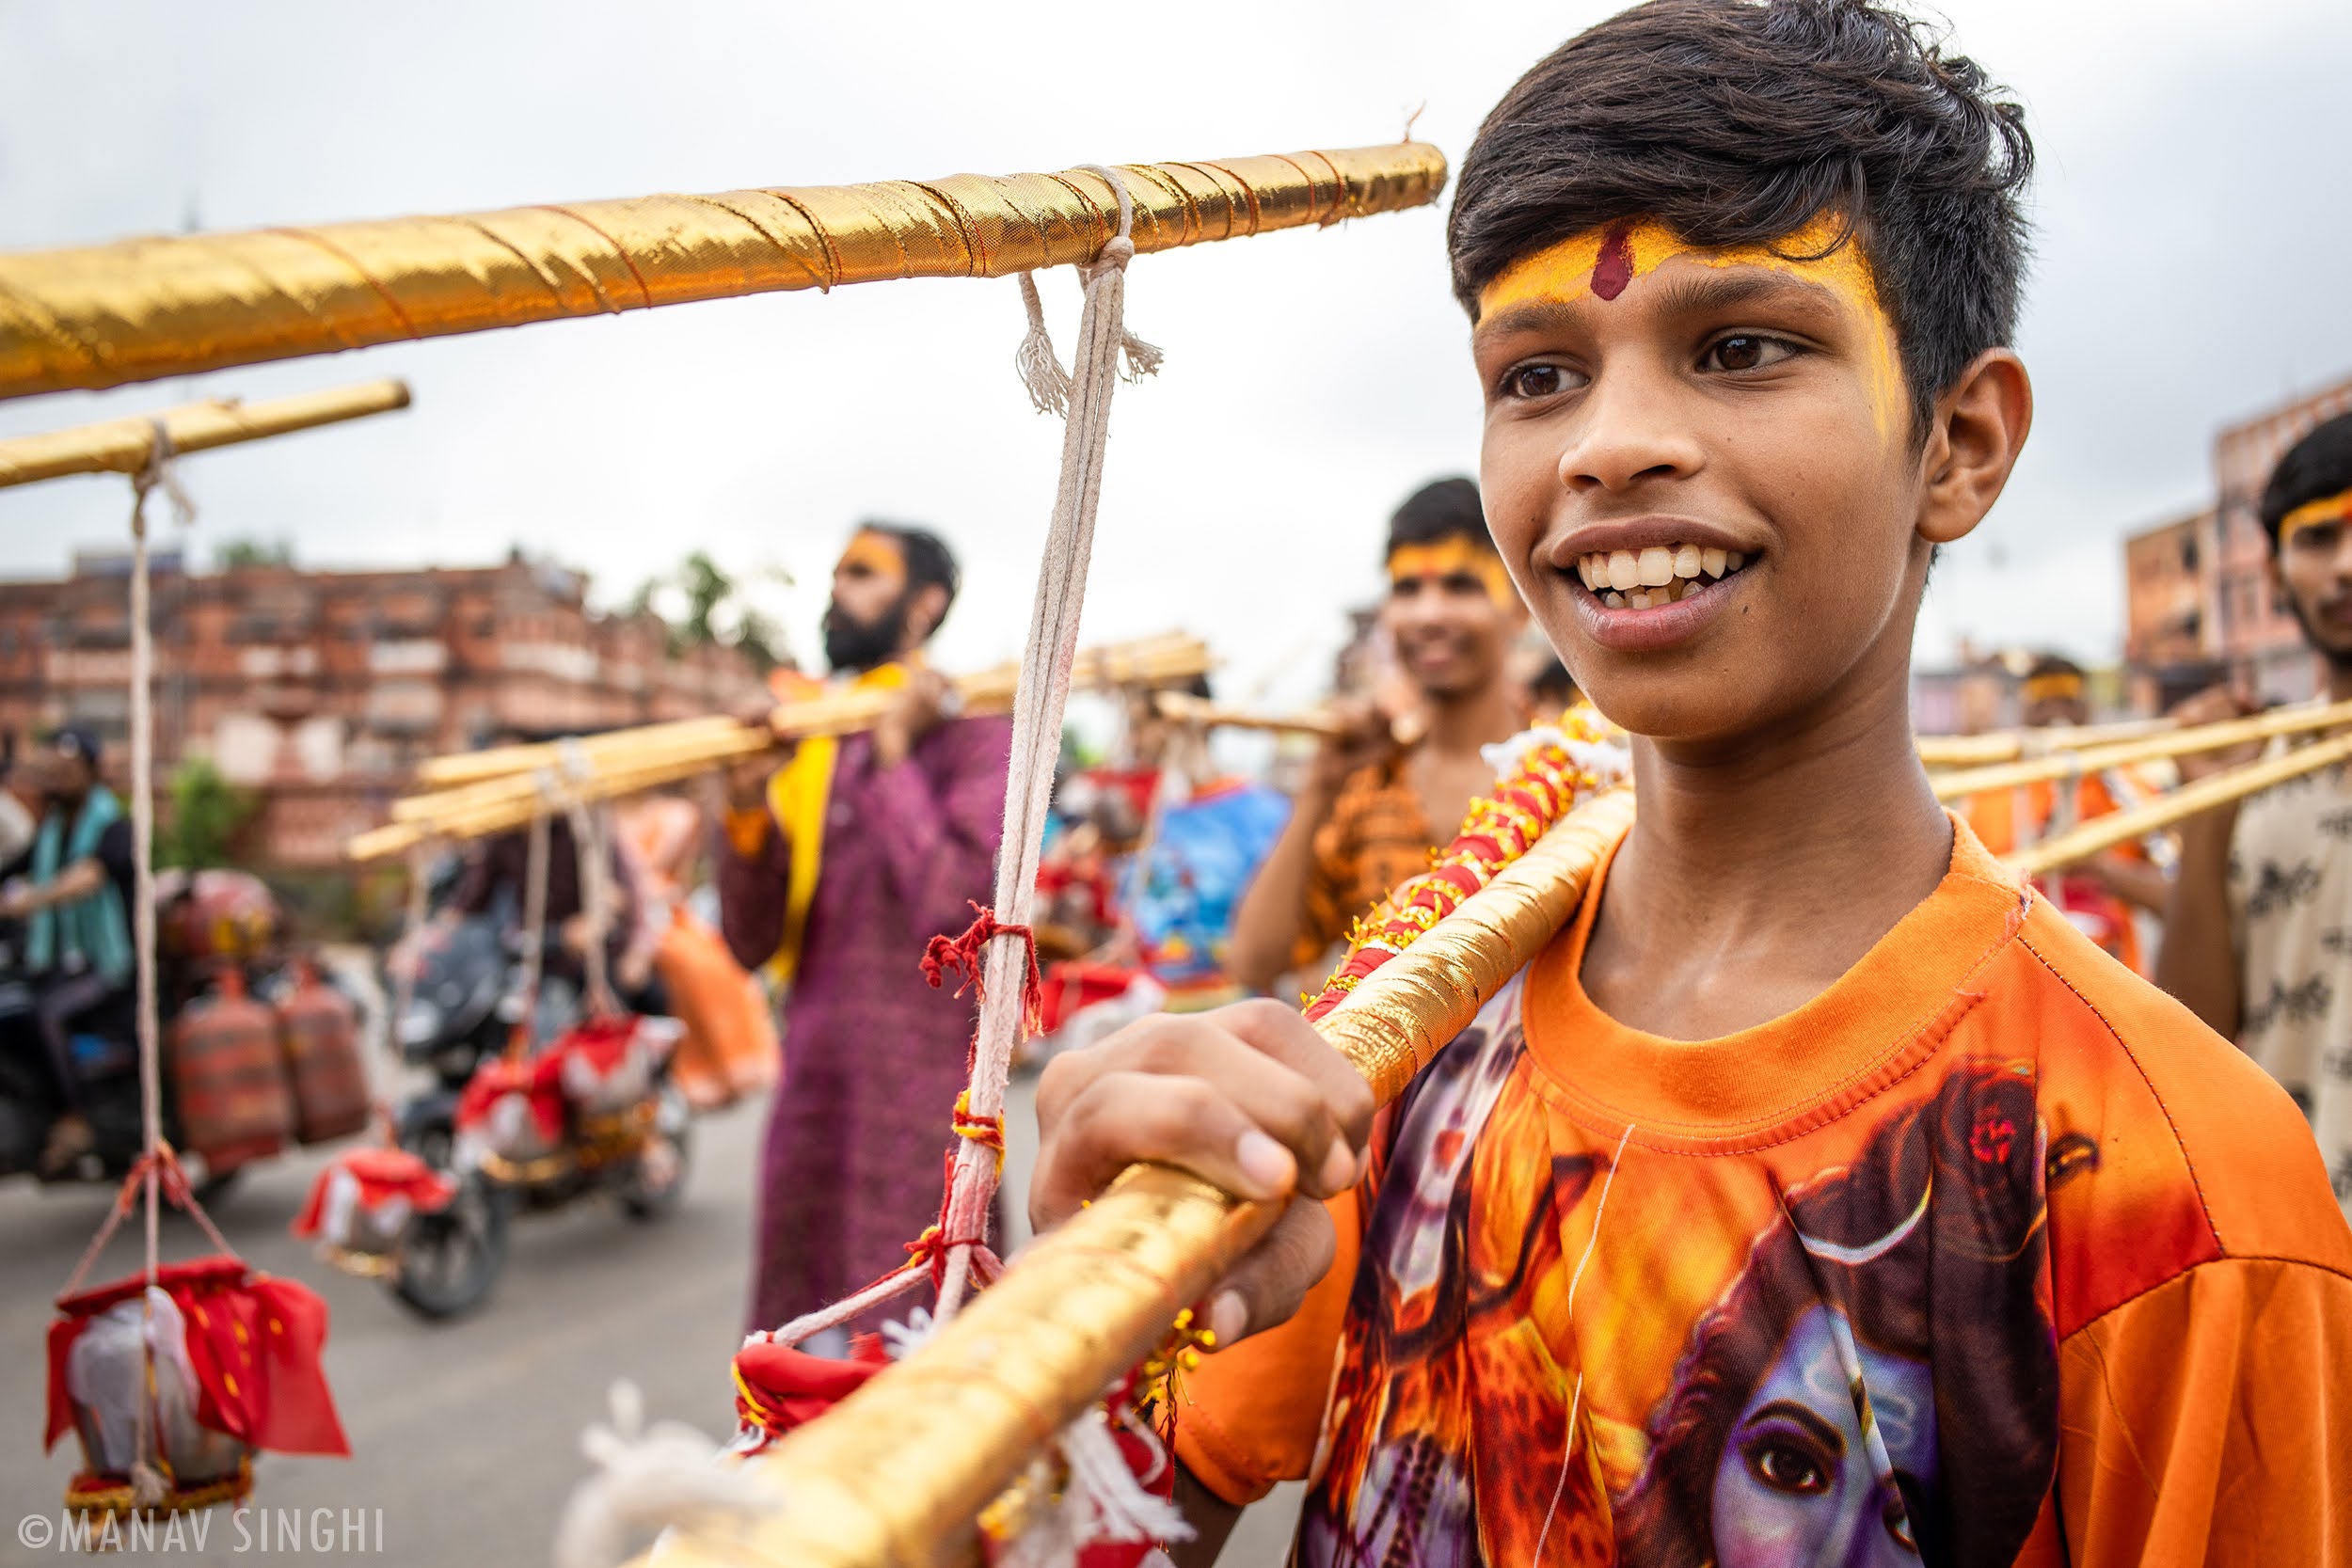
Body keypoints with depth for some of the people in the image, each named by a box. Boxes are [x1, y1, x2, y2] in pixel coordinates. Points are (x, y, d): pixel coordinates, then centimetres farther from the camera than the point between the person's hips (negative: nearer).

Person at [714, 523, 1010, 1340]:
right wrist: (747, 814, -9)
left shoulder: (972, 731, -5)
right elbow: (753, 944, 7)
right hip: (812, 1083, 6)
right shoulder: (810, 739, 12)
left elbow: (950, 905, -21)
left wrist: (894, 754, -13)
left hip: (920, 1083, -6)